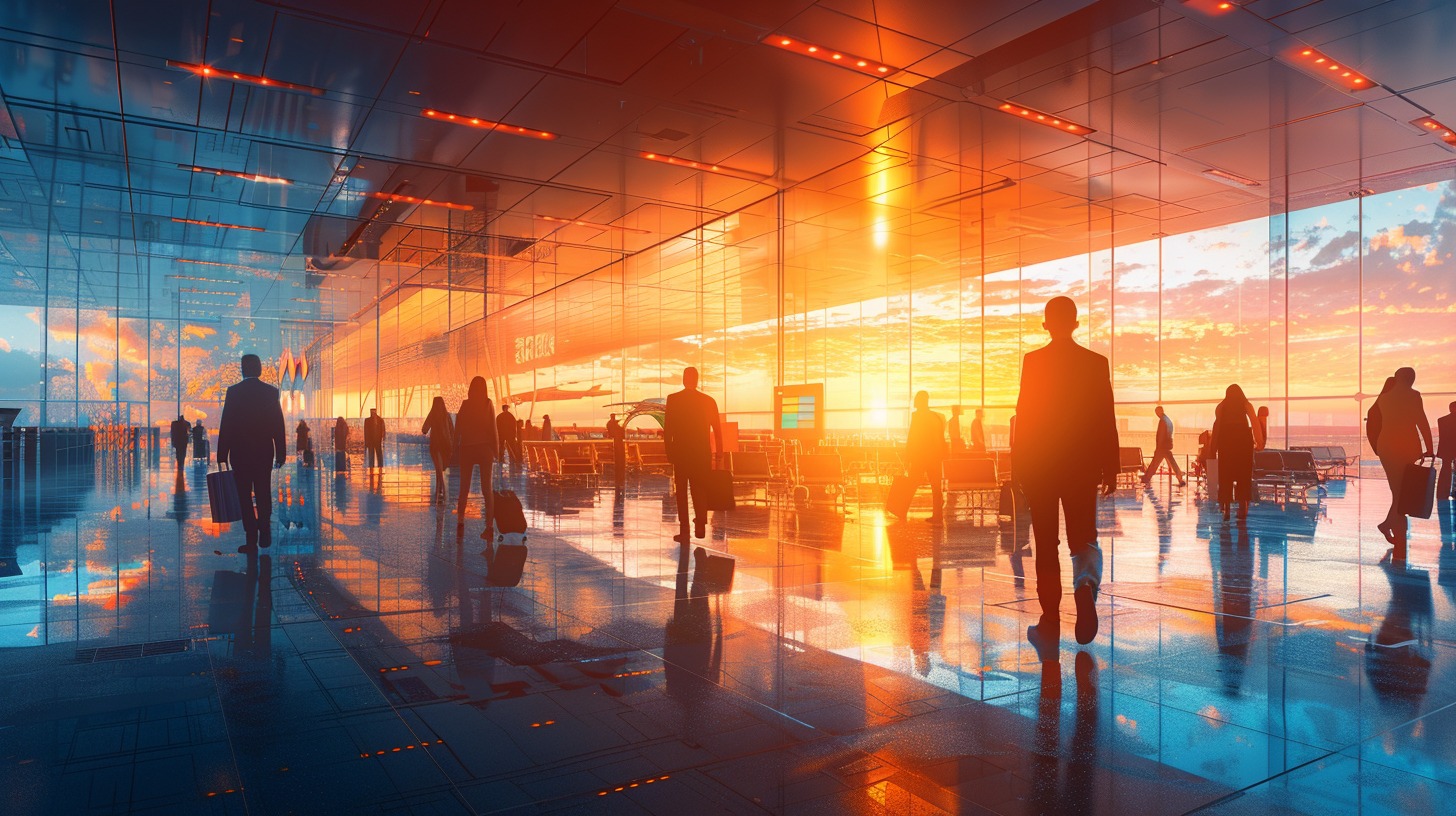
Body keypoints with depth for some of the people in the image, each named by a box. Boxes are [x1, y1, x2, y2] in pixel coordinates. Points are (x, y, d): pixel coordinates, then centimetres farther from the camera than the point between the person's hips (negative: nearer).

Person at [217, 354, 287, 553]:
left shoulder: (233, 391, -6)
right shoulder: (271, 392, -1)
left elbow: (225, 425, -6)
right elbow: (279, 426, -1)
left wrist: (222, 455, -1)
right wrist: (281, 453, 5)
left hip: (240, 452, -2)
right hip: (264, 452, 2)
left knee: (245, 497, 3)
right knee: (264, 494, 15)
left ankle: (251, 540, 1)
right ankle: (264, 534, 16)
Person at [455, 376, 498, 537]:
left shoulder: (465, 404, 0)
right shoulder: (488, 404, -3)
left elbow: (457, 429, 1)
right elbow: (493, 428, -4)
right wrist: (496, 450, 3)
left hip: (467, 449, 1)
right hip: (484, 448, -1)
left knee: (464, 488, 11)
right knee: (487, 488, 0)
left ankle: (460, 521, 4)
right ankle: (489, 525, -7)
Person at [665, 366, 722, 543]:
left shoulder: (673, 399, -5)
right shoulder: (709, 401, 0)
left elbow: (667, 428, -6)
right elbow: (717, 429, 2)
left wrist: (669, 451, 2)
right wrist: (719, 450, 12)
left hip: (681, 452, -2)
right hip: (702, 453, 2)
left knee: (681, 491, 5)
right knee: (700, 489, 15)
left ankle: (684, 531, 0)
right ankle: (700, 526, 13)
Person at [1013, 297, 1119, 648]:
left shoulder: (1033, 361, -5)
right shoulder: (1096, 362, 1)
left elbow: (1023, 416, -6)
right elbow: (1107, 419, 2)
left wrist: (1019, 467, 1)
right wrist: (1111, 468, 8)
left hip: (1039, 464, -1)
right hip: (1083, 465, 1)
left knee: (1046, 544, 6)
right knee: (1083, 537, 12)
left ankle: (1050, 622, 8)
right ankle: (1086, 582, -20)